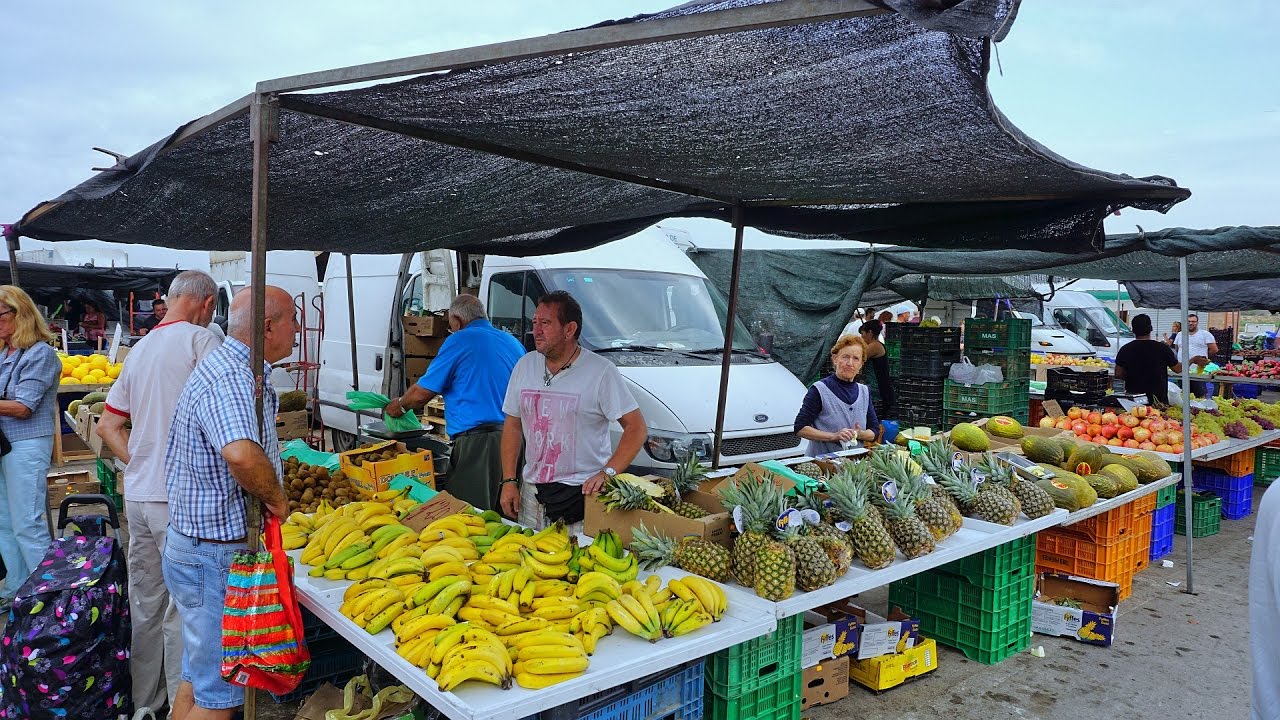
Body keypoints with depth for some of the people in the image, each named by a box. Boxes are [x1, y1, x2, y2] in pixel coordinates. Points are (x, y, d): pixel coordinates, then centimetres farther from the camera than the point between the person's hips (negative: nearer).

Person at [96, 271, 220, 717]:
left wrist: (141, 463, 13)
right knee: (184, 610, 1)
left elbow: (107, 426, 19)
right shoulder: (200, 339, -10)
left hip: (137, 495, 8)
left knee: (144, 604, 18)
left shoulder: (139, 349, 14)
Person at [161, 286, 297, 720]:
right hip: (215, 555, -10)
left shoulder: (228, 367, 10)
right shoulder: (230, 378, -24)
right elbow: (242, 454, -45)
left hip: (195, 548, 10)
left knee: (199, 678, 23)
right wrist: (276, 498, -25)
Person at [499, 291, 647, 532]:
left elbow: (637, 428, -11)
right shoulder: (525, 366, 7)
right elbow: (512, 425, 13)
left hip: (583, 493, -4)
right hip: (531, 492, 5)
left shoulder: (601, 371, -10)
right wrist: (509, 480, 5)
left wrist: (607, 472, -22)